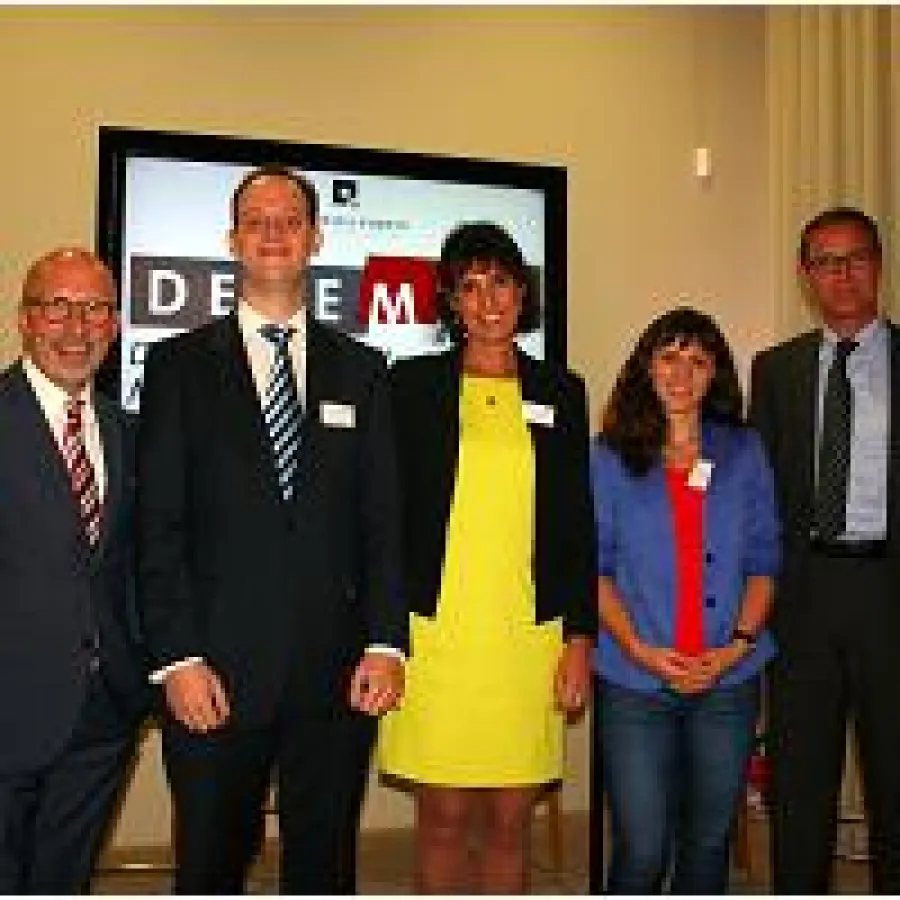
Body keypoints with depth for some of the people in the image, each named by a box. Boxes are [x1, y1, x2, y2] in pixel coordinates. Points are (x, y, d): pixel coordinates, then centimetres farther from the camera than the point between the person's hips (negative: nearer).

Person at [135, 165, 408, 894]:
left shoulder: (361, 369, 10)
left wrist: (385, 643, -4)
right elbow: (159, 525, -2)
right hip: (215, 670, -1)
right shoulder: (180, 364, 4)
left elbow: (383, 519, 6)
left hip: (337, 670, 2)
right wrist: (177, 658, -10)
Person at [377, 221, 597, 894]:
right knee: (443, 820, 4)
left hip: (528, 636, 2)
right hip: (435, 631, -1)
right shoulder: (413, 384, 4)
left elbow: (577, 526, 9)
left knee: (510, 823, 8)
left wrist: (580, 638, 3)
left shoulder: (560, 391, 10)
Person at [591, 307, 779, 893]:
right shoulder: (612, 457, 4)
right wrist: (641, 650, -11)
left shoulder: (744, 453, 8)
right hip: (634, 679, -2)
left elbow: (764, 559, 7)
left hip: (728, 678, 2)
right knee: (642, 850, -2)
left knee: (708, 843, 11)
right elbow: (594, 564, 1)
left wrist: (737, 645, -7)